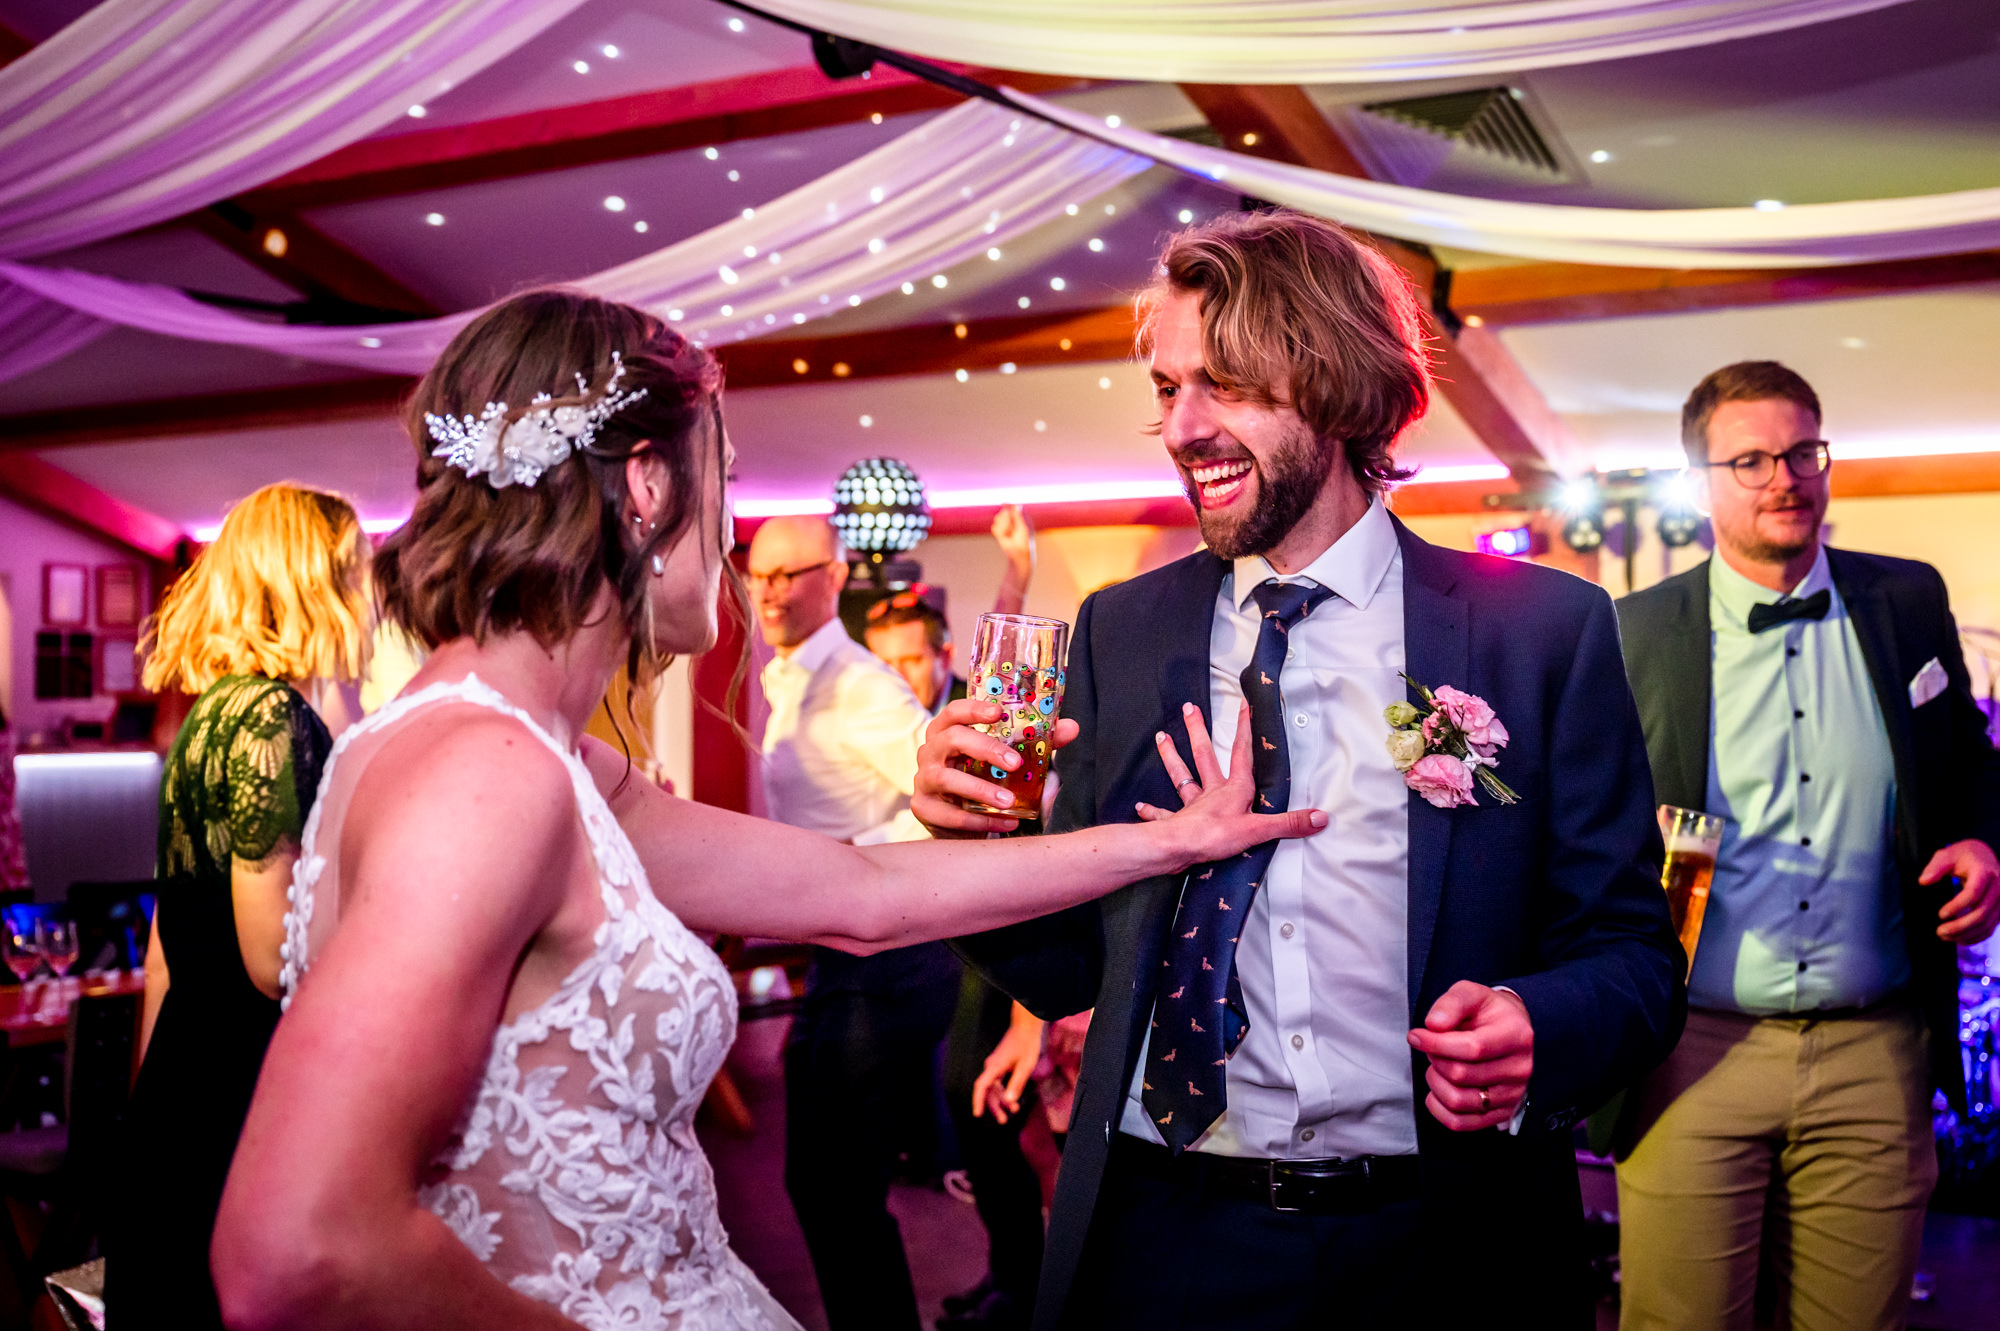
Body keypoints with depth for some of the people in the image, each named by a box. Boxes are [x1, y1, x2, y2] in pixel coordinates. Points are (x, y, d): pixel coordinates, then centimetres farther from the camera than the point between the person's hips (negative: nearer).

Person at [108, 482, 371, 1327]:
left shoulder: (210, 713, 12)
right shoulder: (271, 714, -17)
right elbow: (277, 962, -21)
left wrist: (153, 1108, 24)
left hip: (181, 1091, 9)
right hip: (252, 1099, -9)